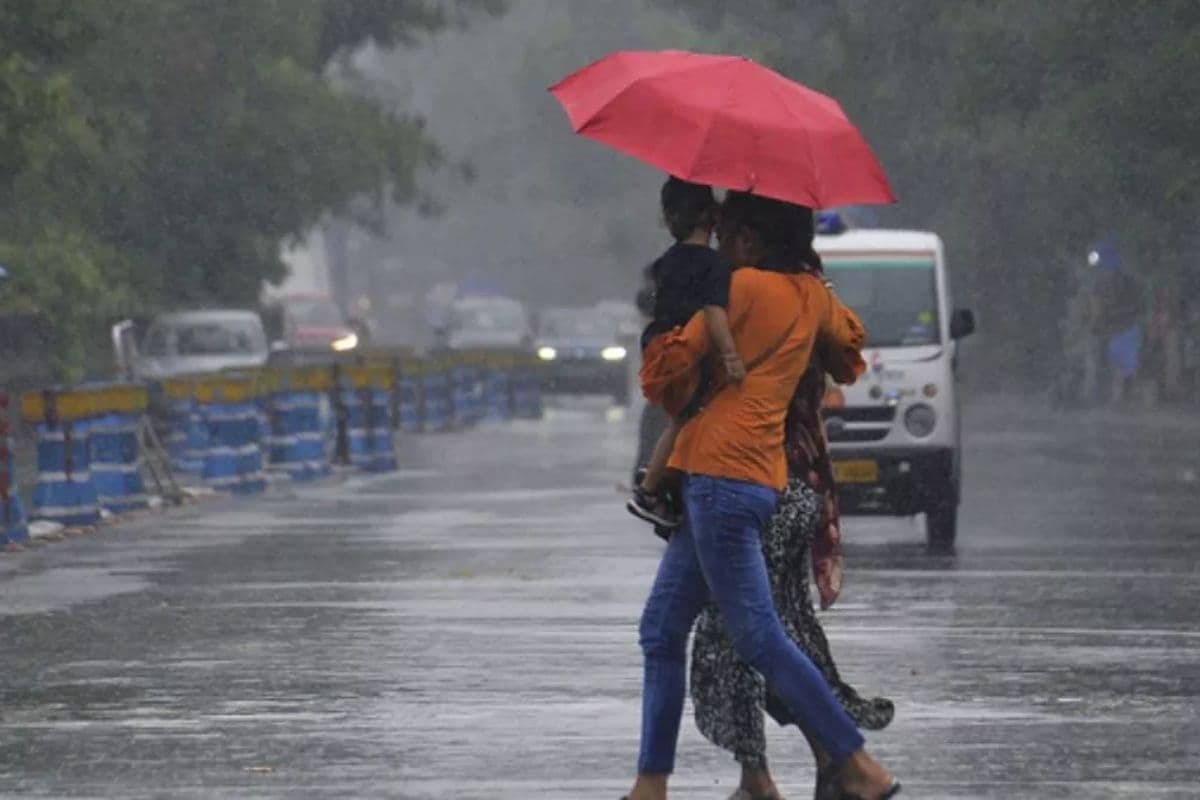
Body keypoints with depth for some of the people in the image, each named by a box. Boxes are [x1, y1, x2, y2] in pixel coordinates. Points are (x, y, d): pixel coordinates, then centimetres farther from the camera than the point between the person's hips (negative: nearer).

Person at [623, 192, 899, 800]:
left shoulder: (743, 287, -9)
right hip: (765, 474, 9)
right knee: (662, 630, 11)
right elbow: (849, 338, 36)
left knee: (758, 637, -8)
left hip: (721, 473, -9)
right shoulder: (811, 295, 14)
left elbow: (664, 372, -6)